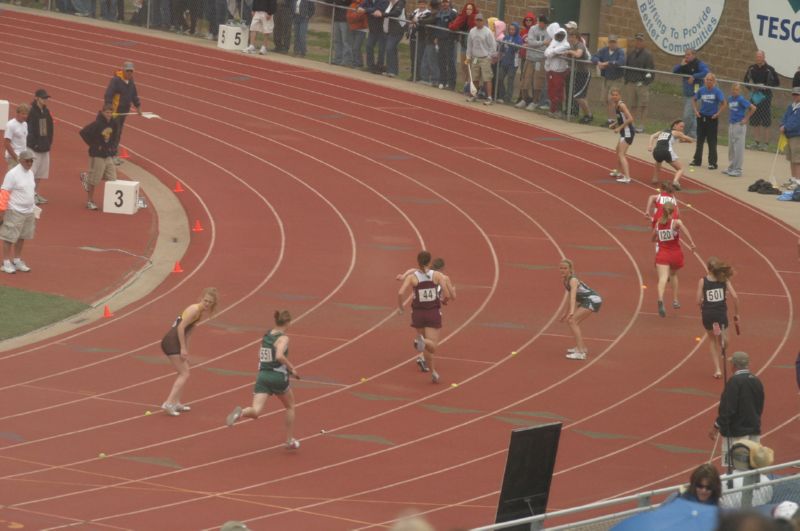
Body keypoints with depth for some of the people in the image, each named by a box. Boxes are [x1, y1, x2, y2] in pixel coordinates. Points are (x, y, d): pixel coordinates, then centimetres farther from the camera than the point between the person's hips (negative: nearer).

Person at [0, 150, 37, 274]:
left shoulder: (30, 172, 10)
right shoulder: (12, 174, -14)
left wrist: (33, 208, 21)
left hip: (29, 211, 7)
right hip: (15, 211, -7)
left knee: (22, 237, 13)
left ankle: (17, 260, 24)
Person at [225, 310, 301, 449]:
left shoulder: (266, 335, 12)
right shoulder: (283, 338, -9)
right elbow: (279, 356, -27)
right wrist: (292, 368, -14)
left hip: (263, 376, 4)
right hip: (278, 377, -4)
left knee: (256, 411, -9)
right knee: (290, 406, 23)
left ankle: (240, 412, -42)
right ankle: (290, 440, 28)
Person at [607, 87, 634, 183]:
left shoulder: (621, 105, -18)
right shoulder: (615, 105, 9)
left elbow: (630, 119, -25)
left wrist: (619, 128, -22)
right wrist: (614, 124, 7)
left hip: (628, 132, -10)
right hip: (624, 133, 10)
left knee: (621, 155, -17)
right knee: (618, 153, 28)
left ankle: (627, 177, -25)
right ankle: (623, 173, 47)